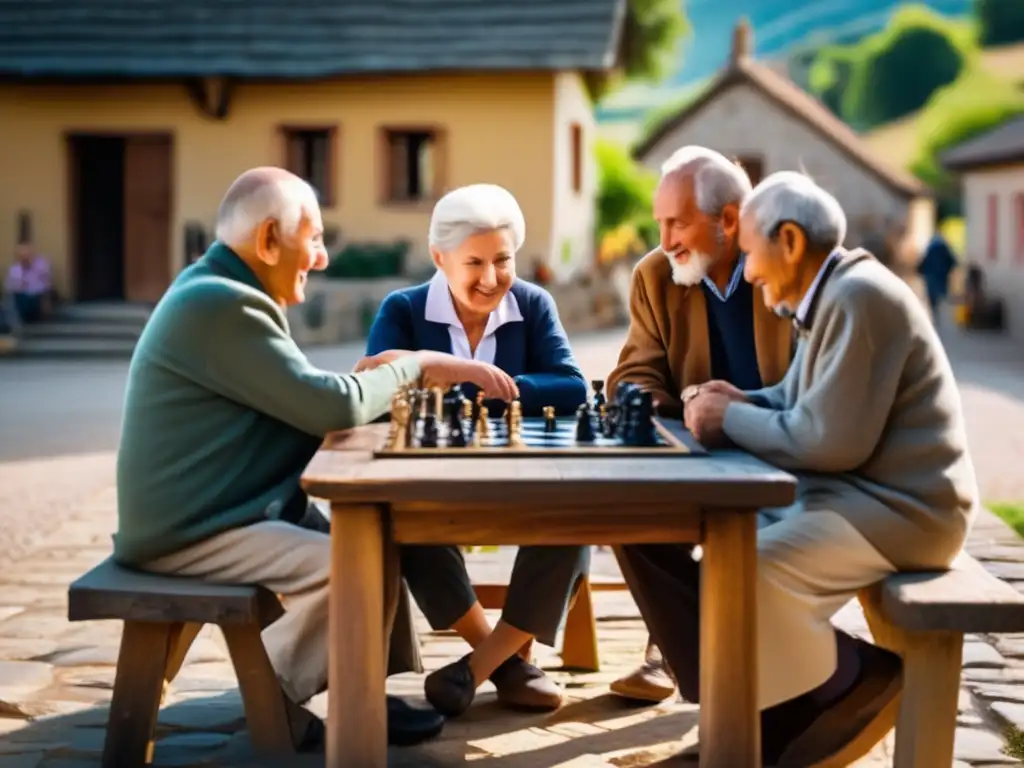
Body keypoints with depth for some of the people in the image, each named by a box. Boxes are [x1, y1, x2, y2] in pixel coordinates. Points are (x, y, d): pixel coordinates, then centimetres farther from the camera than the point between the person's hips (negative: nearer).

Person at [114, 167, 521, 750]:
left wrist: (435, 373, 1)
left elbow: (305, 400, 11)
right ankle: (275, 694, 0)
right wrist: (414, 366, -7)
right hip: (190, 532, -11)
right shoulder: (222, 305, -22)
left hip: (212, 510, 11)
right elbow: (331, 405, -24)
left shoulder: (227, 293, 12)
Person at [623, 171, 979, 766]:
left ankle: (860, 688, -3)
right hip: (850, 490, 11)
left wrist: (733, 420, -12)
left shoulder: (860, 297, -19)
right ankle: (753, 709, 10)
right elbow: (806, 406, 21)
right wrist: (742, 404, 0)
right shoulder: (834, 294, 13)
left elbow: (832, 441, -25)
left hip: (902, 507, -11)